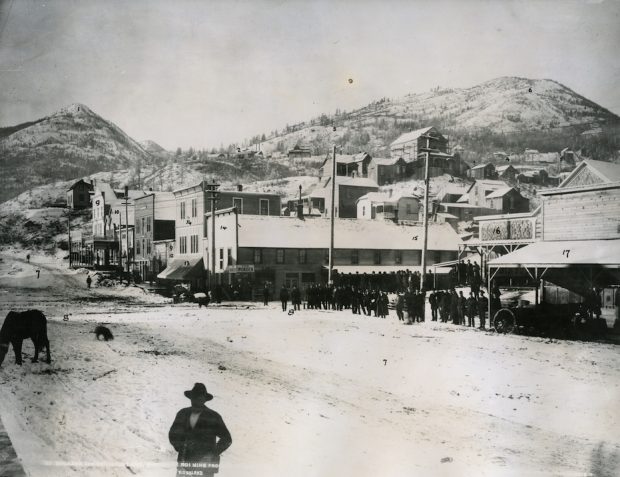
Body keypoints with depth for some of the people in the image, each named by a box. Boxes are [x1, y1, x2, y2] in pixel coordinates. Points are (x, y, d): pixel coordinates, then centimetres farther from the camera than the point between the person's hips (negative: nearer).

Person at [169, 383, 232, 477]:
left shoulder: (213, 417, 1)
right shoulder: (182, 414, 12)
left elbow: (226, 439, 3)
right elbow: (172, 434, 24)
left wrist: (213, 454, -4)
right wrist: (179, 448, 10)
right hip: (185, 463, 4)